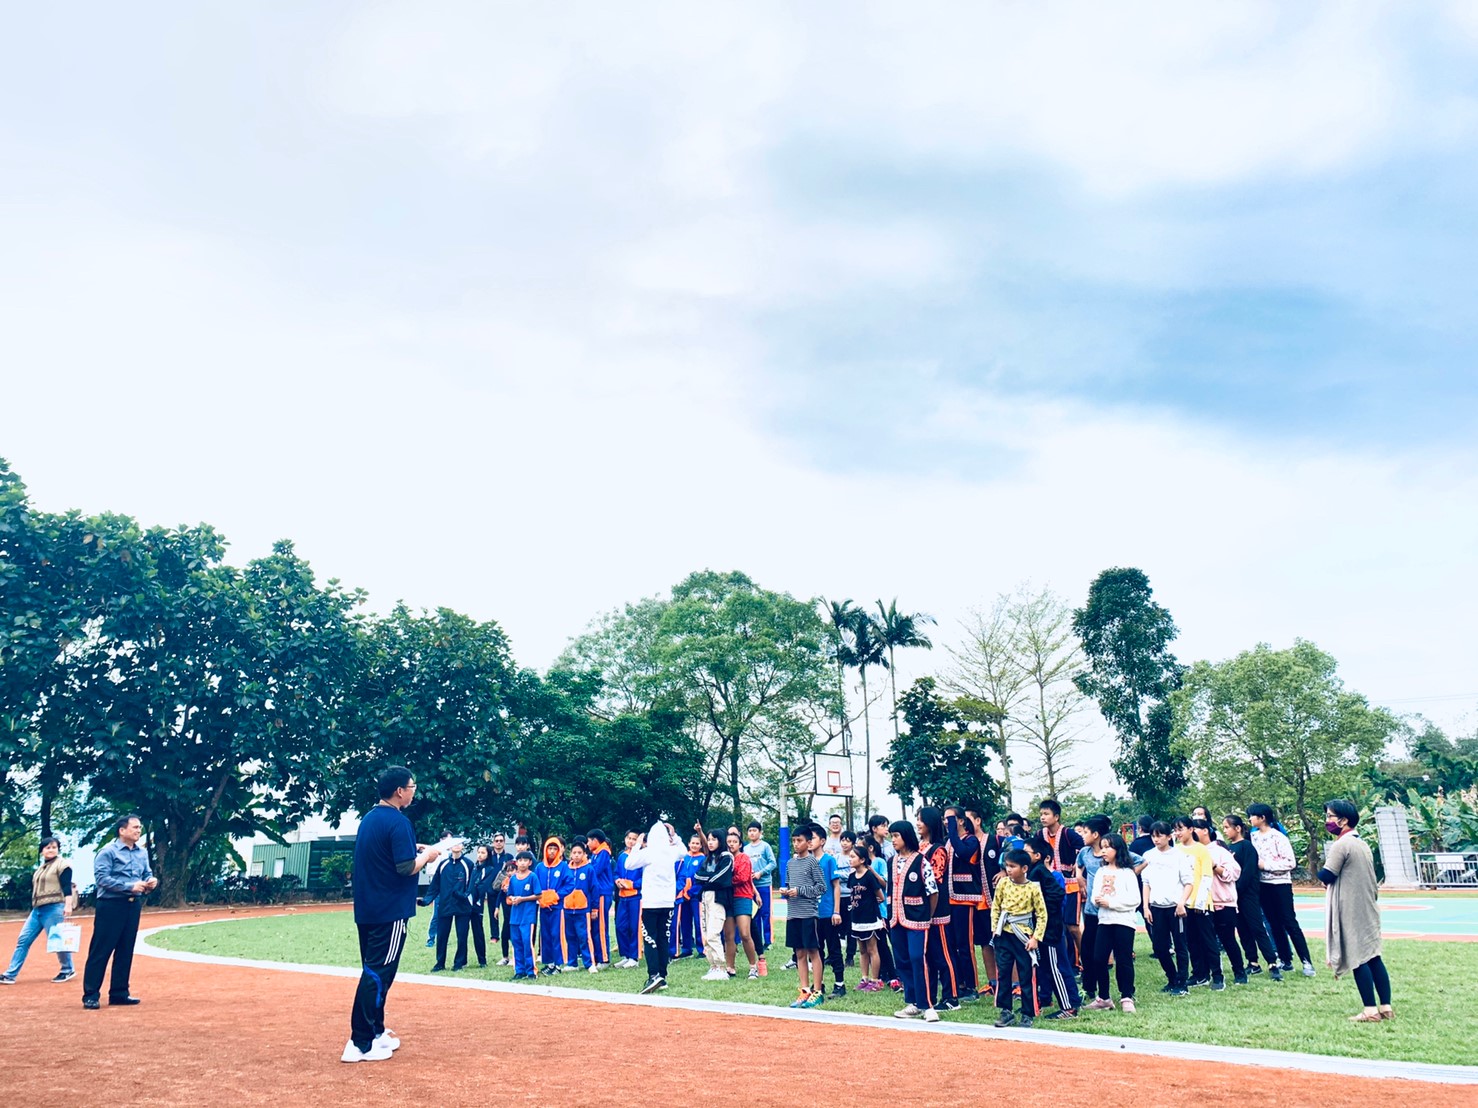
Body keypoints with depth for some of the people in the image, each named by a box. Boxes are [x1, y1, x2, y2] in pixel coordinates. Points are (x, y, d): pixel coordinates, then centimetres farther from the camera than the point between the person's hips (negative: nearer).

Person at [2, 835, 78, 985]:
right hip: (37, 910, 8)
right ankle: (10, 975, 7)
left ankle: (68, 970, 8)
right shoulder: (41, 867, 19)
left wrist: (68, 905, -26)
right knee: (23, 940, 4)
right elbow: (36, 889, 24)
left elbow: (67, 887, -15)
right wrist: (34, 908, 22)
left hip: (54, 909, -8)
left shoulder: (62, 864, -6)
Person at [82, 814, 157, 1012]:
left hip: (133, 905, 7)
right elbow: (101, 878, -17)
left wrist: (151, 882, -5)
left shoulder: (142, 853, 12)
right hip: (111, 905, -7)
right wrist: (130, 886, -22)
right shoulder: (108, 851, -9)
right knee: (101, 951, -2)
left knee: (125, 951, 10)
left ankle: (119, 992, 18)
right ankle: (90, 995, 5)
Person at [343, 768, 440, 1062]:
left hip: (366, 909, 9)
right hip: (389, 911, -9)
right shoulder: (398, 821, -16)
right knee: (377, 974, -5)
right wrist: (426, 855, -3)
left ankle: (376, 1032, 26)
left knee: (374, 971, 17)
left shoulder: (368, 819, 12)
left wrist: (412, 849, 18)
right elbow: (406, 868, -21)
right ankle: (360, 1044, -4)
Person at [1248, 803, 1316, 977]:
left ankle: (1306, 961, 2)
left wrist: (1266, 865, -18)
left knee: (1290, 923, -5)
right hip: (1262, 885, 6)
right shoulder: (1254, 837, 6)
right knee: (1274, 925, 10)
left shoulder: (1278, 837, -12)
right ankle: (1285, 961, 18)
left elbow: (1290, 862, -16)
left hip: (1280, 884, -6)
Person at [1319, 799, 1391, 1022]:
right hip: (1368, 908, 9)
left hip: (1350, 910, -9)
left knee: (1357, 958, -4)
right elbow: (1373, 879, 19)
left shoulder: (1341, 845, -15)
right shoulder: (1362, 844, 13)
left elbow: (1325, 876, -16)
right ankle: (1386, 1007, 13)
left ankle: (1371, 1010, -2)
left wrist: (1323, 871, 4)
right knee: (1372, 956, 11)